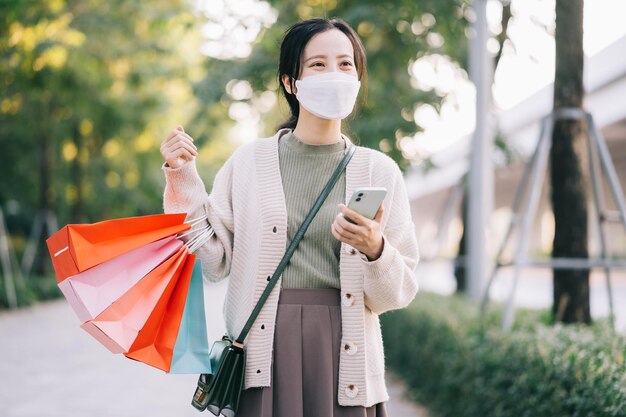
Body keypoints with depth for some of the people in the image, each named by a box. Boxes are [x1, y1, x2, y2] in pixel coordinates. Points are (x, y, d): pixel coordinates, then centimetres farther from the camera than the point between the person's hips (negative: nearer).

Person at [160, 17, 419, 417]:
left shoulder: (379, 171, 3)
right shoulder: (248, 162, 3)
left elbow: (398, 294, 3)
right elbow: (213, 263, 0)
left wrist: (375, 250, -16)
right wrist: (184, 181, -4)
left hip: (344, 353, 1)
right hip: (263, 356, 0)